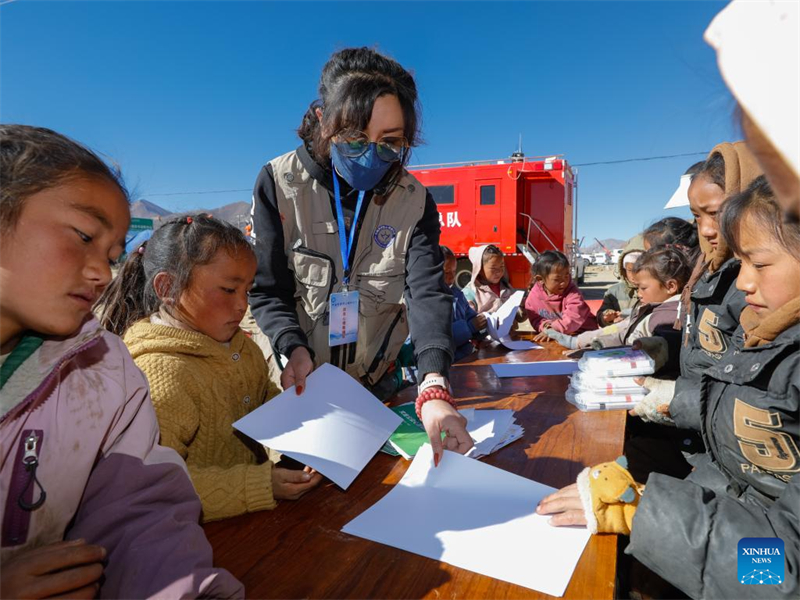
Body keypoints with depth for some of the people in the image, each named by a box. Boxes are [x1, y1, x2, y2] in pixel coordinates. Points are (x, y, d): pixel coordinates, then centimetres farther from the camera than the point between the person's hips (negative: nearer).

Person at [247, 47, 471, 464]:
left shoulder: (414, 201, -11)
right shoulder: (280, 183, -14)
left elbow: (427, 291, -24)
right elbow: (267, 291, -12)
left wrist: (434, 387, -39)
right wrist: (296, 348, -31)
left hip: (376, 384, 2)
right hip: (296, 384, -1)